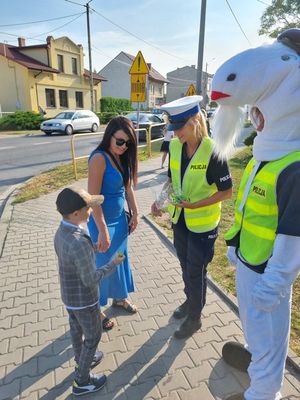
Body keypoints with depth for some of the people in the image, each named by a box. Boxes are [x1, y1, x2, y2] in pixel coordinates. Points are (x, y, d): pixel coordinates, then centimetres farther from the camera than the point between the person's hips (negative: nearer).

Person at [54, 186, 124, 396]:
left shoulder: (61, 232, -9)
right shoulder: (79, 243, -36)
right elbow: (90, 280, -27)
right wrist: (113, 264, -15)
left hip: (69, 294, 8)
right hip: (84, 299, -8)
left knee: (76, 329, 28)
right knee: (93, 336, 15)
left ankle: (82, 361, 53)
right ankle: (82, 381, 34)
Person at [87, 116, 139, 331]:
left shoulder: (123, 158, 1)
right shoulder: (99, 158, -22)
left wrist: (135, 213, 9)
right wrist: (103, 231, -23)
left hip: (120, 219, 8)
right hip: (103, 222, -7)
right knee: (103, 265, 9)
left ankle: (120, 297, 46)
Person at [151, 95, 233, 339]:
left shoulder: (213, 152, -22)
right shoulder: (174, 147, -5)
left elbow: (226, 192, -17)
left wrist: (194, 205, -26)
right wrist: (162, 198, -8)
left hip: (202, 224, -6)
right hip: (179, 219, 6)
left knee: (196, 272, 10)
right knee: (186, 267, 23)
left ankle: (195, 318, 33)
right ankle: (190, 301, 49)